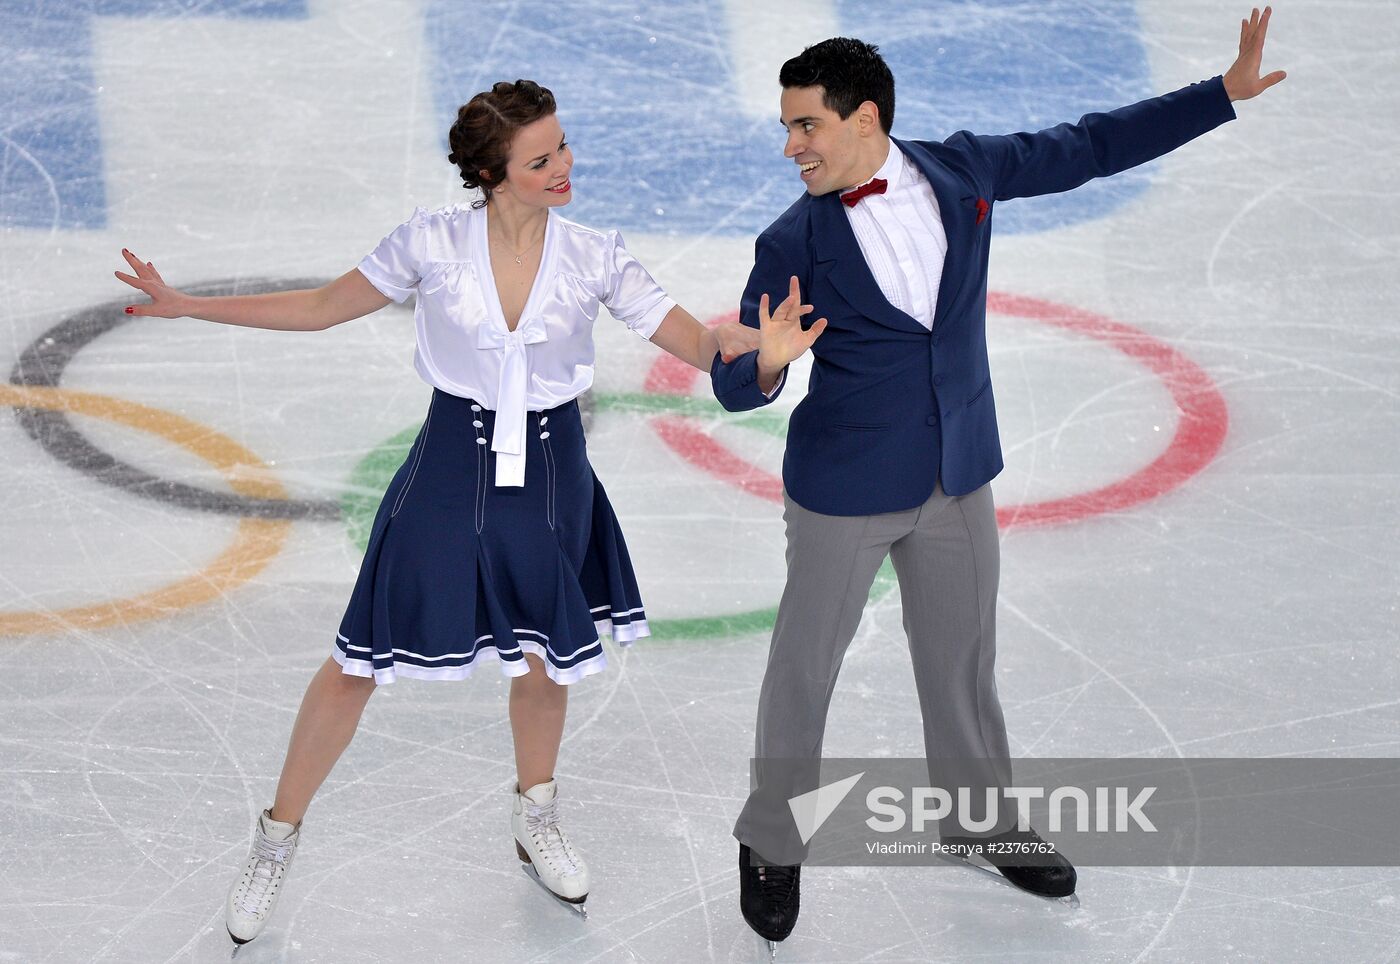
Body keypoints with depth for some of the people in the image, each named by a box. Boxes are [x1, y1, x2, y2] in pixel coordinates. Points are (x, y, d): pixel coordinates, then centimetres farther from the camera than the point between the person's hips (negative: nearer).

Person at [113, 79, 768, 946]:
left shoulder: (595, 258, -10)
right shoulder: (434, 242, -13)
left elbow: (695, 342, -9)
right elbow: (322, 308, -2)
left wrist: (744, 340, -33)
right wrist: (185, 305, -6)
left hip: (551, 475, 2)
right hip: (451, 471, -2)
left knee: (543, 660, 17)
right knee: (361, 661, 4)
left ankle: (536, 820, 47)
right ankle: (278, 839, 24)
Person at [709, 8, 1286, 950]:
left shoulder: (962, 170, -7)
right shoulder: (794, 245, -15)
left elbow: (1090, 147, 3)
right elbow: (734, 384, -13)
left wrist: (1225, 92, 1)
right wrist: (767, 366, -38)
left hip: (958, 477, 3)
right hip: (844, 490, -3)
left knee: (963, 658, 20)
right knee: (804, 669, 9)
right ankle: (772, 846, 29)